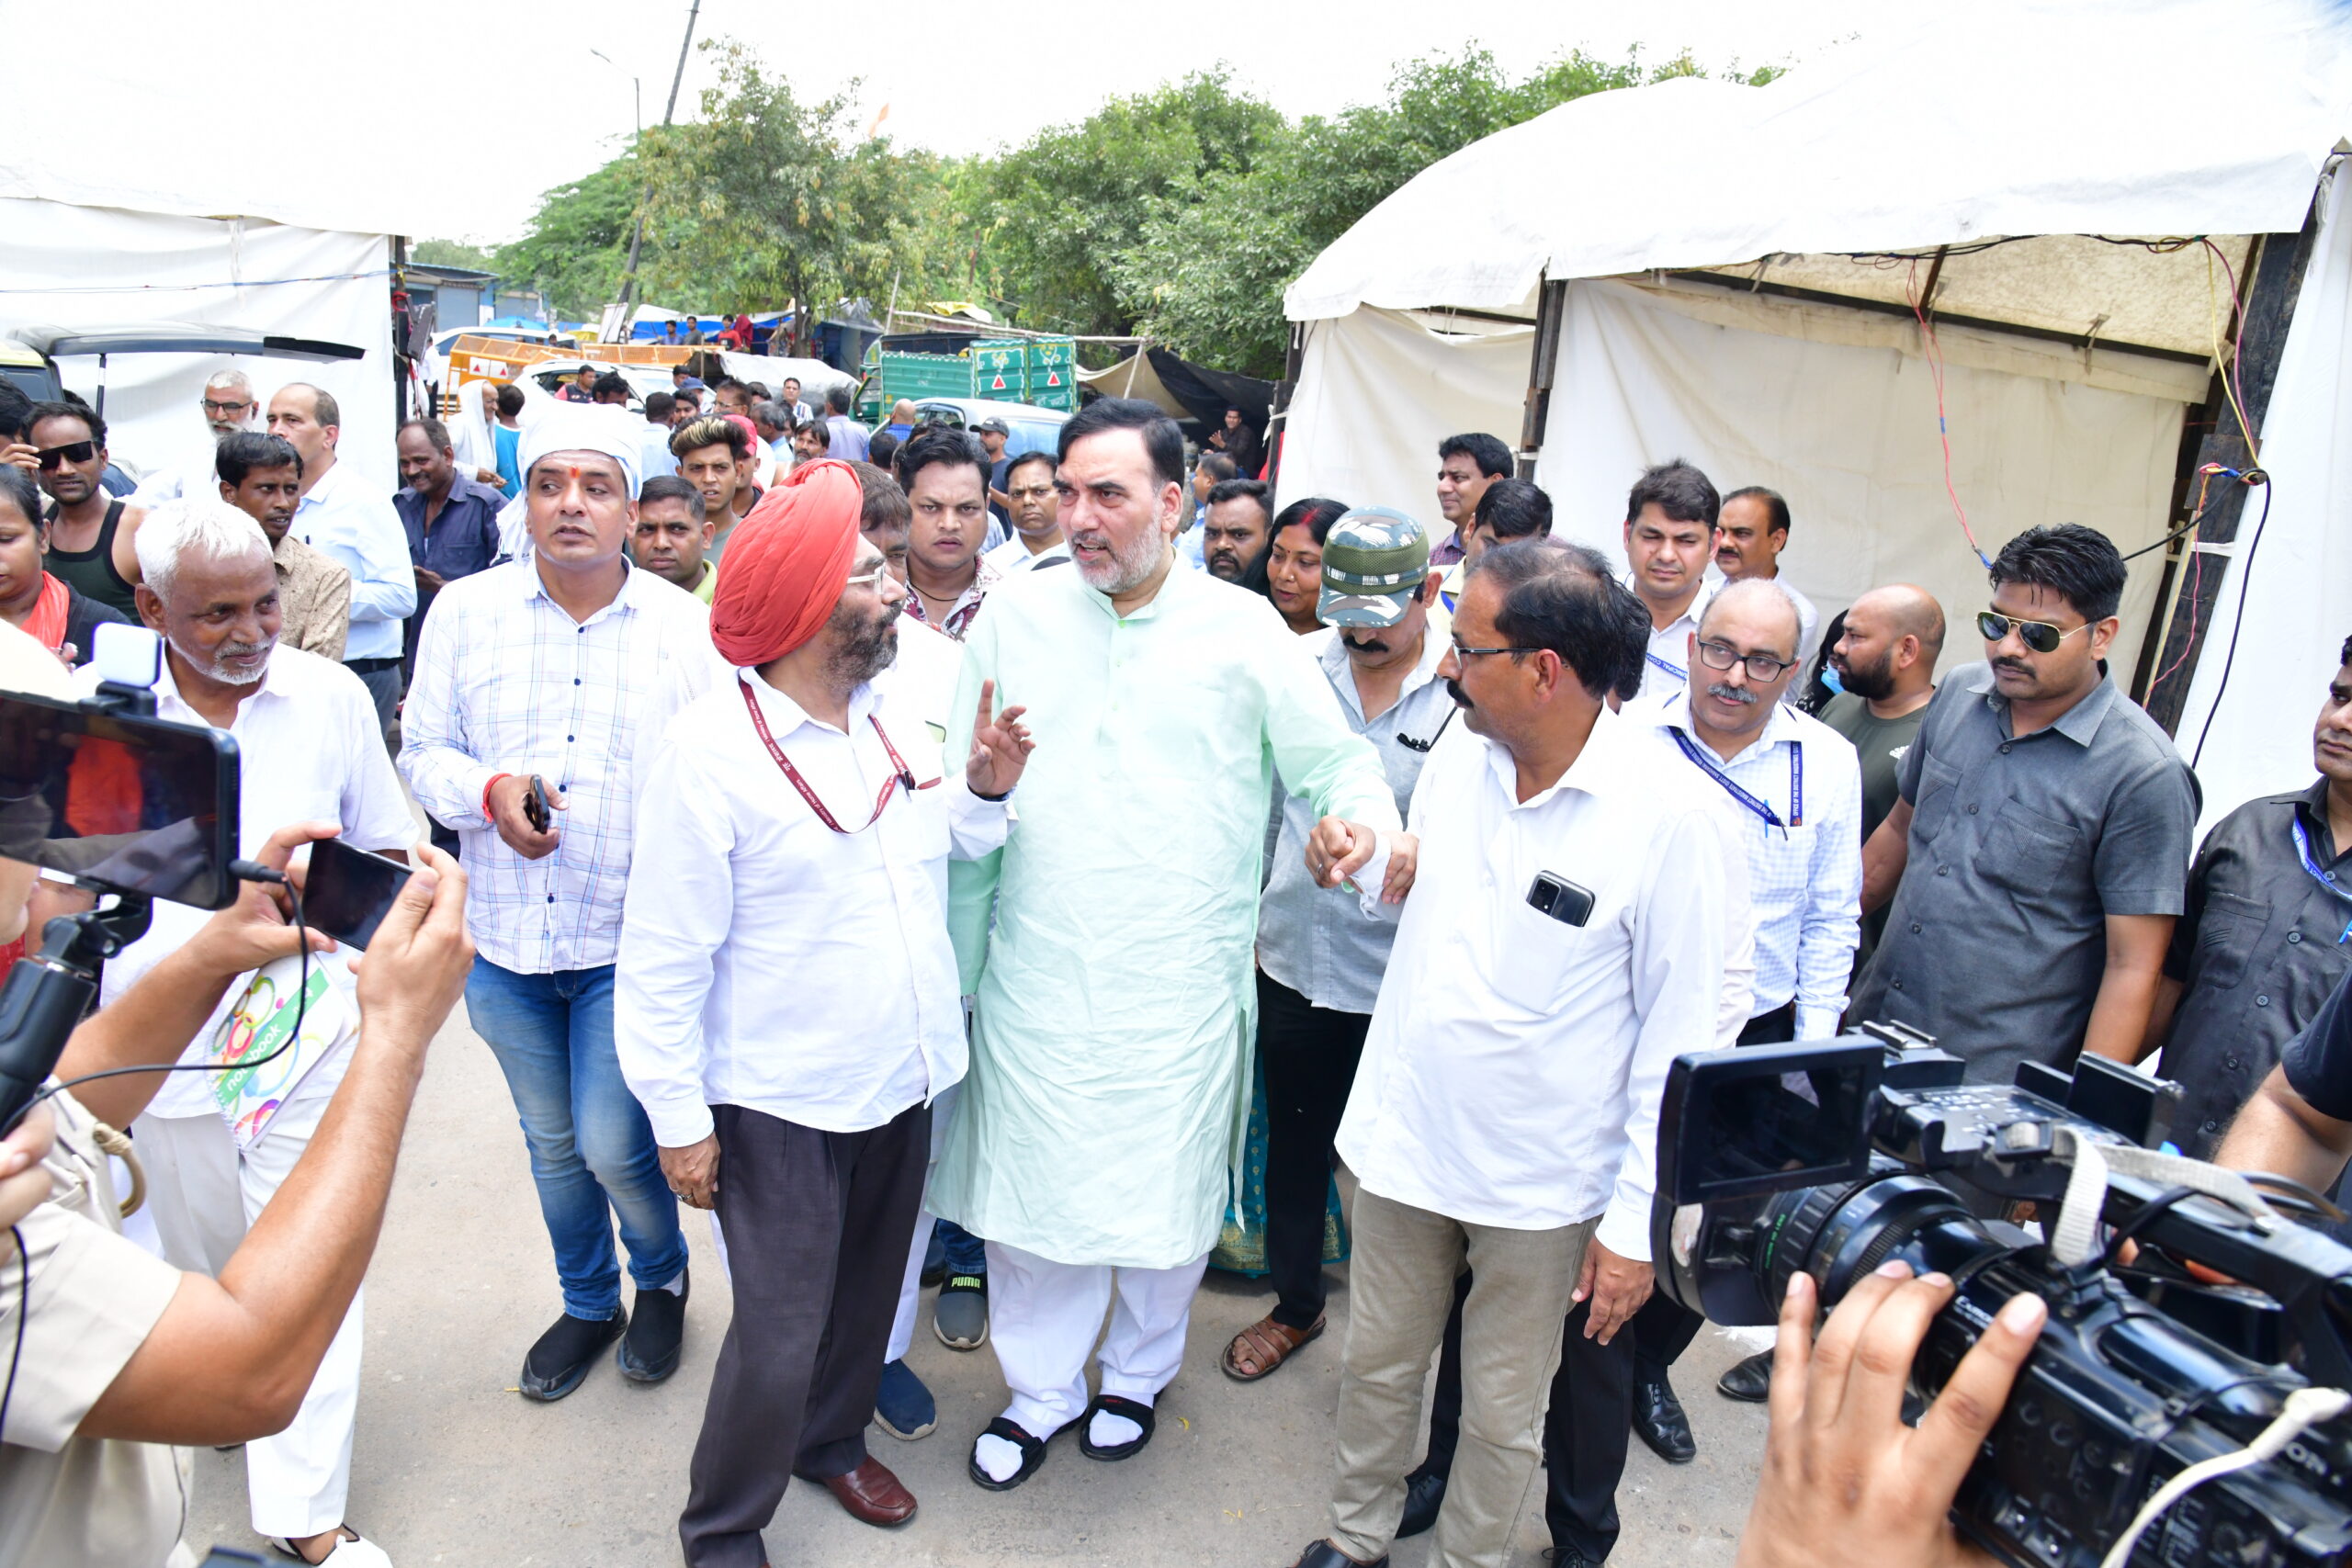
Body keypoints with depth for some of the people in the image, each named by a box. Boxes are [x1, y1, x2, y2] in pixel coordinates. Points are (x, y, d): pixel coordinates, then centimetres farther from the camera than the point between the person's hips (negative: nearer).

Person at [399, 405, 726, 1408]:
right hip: (505, 943, 3)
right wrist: (490, 790, -18)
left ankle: (663, 1277, 30)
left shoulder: (689, 628, -6)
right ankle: (587, 1303, 43)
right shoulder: (466, 611, -1)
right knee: (551, 1144, 18)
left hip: (631, 941, -3)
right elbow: (424, 751, 4)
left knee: (613, 1147, -3)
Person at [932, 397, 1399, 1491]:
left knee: (1164, 1189, 12)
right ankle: (1040, 1386, 36)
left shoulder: (1242, 631, -2)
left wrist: (1358, 819, -17)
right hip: (1036, 978, 2)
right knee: (1030, 1183, 11)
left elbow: (1338, 759, 2)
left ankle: (1138, 1372, 41)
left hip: (1178, 988, -1)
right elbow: (958, 791, 9)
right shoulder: (1016, 619, 3)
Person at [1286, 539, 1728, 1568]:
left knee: (1502, 1412, 16)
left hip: (1541, 1181, -4)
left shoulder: (1667, 813, -20)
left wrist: (1634, 1220, -12)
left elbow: (1677, 1037, -14)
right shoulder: (1457, 751, -4)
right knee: (1375, 1367, 21)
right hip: (1403, 1137, 5)